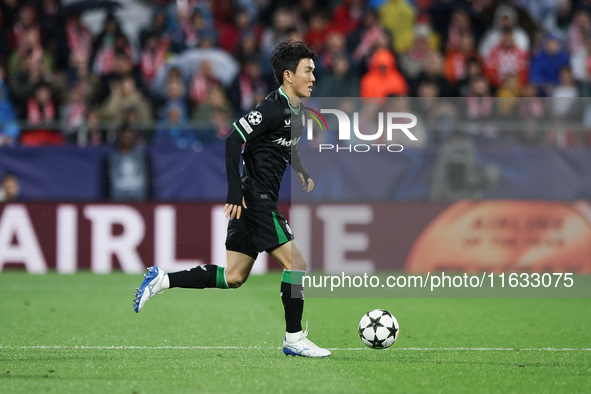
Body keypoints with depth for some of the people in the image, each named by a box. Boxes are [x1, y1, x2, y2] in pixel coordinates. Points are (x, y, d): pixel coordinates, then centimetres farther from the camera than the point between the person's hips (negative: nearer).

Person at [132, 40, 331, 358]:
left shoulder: (296, 110, 13)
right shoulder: (272, 108, -16)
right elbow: (233, 141, -22)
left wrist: (302, 172, 21)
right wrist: (235, 193, -25)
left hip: (255, 201, 10)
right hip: (254, 199, -10)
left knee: (233, 278, 11)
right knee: (296, 262, -8)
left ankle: (161, 280, 13)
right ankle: (294, 339, -2)